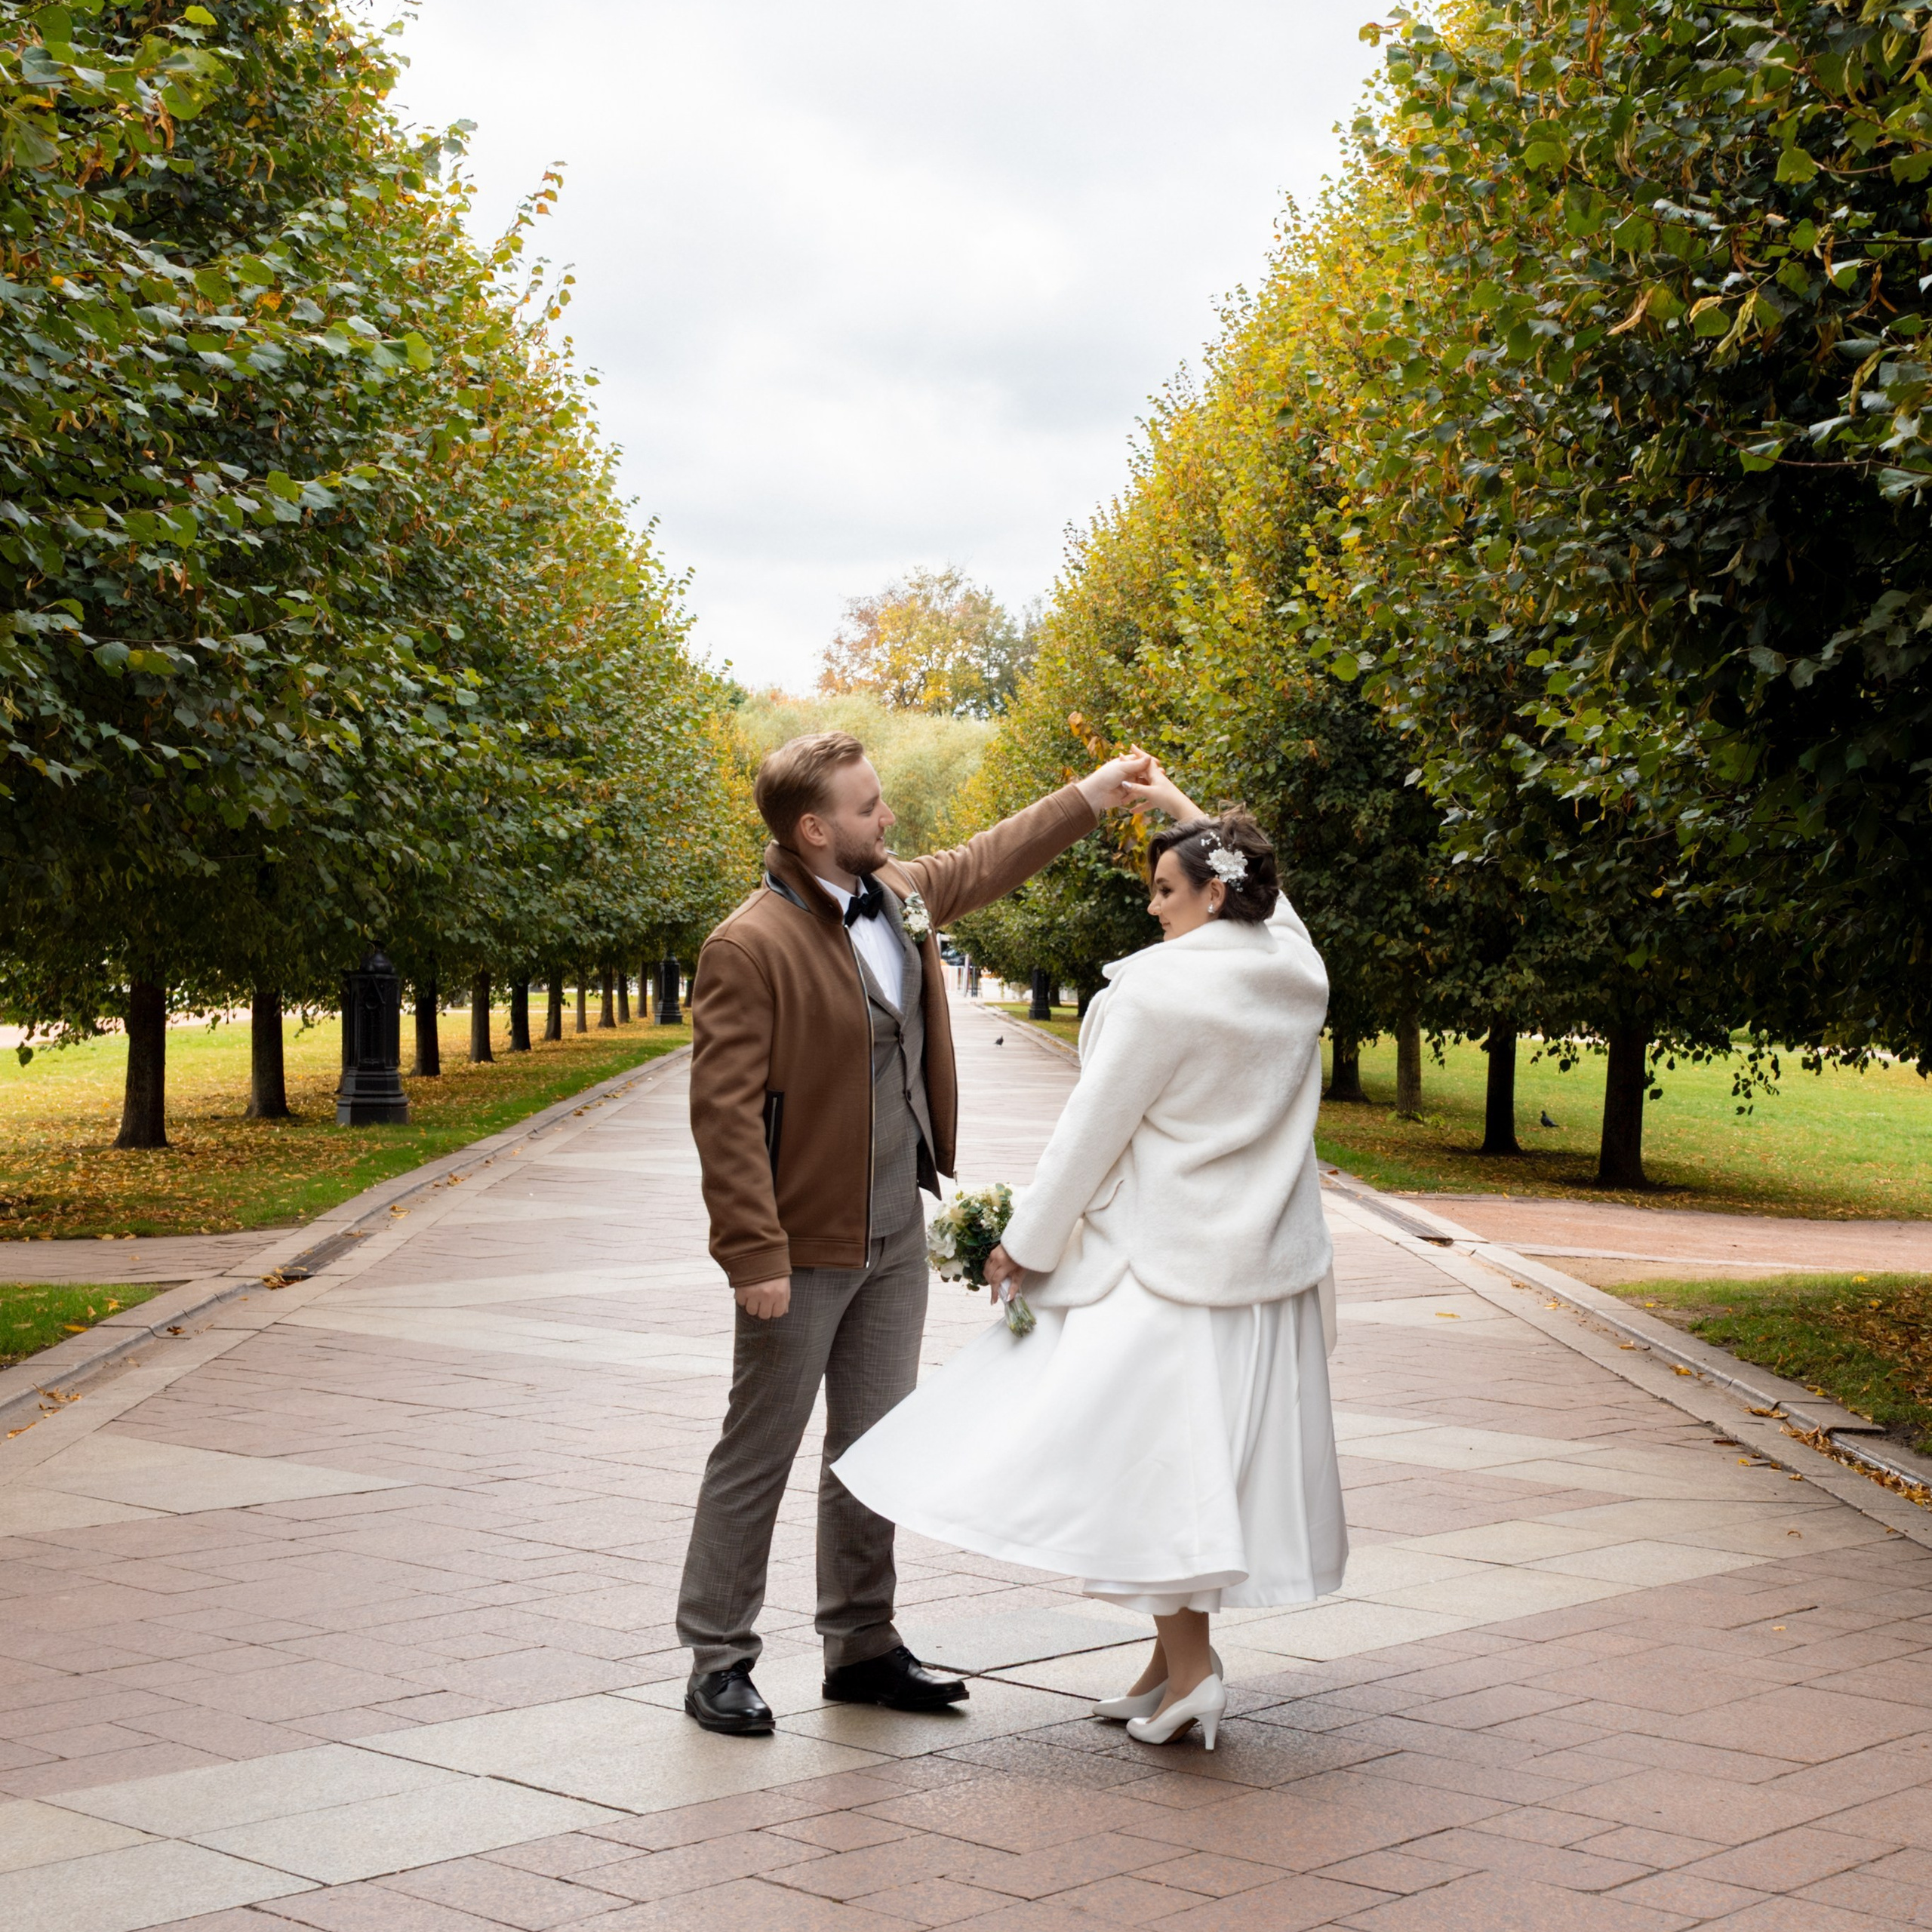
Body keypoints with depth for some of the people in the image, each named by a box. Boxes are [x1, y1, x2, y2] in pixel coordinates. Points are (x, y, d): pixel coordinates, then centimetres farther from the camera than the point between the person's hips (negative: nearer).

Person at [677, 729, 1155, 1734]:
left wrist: (1097, 791, 27)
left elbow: (986, 862, 26)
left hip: (897, 1235, 8)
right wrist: (756, 1255, -24)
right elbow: (724, 1109, -21)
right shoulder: (749, 947, -19)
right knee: (760, 1453, 2)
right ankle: (717, 1661, 13)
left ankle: (862, 1645, 25)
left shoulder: (899, 892, 5)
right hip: (806, 1244, -8)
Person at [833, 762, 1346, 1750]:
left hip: (1172, 1267, -8)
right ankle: (1172, 1663, 20)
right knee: (1204, 1458, 12)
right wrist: (1187, 811, 34)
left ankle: (1188, 1665, -5)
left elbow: (1092, 1131, -12)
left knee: (1148, 1451, -2)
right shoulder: (1296, 973, 4)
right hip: (1270, 1263, 8)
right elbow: (1261, 896, 28)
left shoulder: (1159, 991, -16)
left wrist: (1023, 1240, -2)